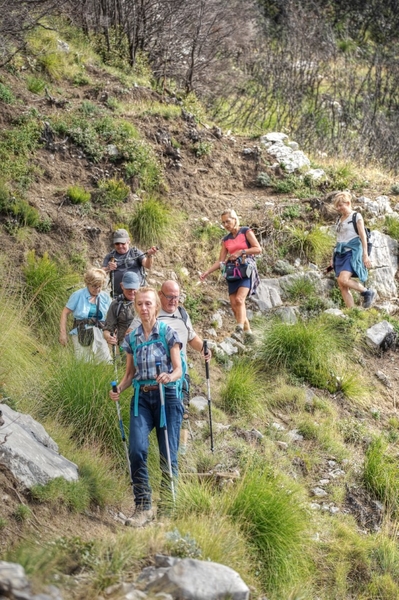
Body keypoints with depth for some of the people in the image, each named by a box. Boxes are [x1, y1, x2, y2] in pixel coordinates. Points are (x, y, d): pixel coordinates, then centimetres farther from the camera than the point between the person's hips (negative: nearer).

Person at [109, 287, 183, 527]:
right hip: (141, 398, 3)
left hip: (167, 395, -3)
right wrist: (119, 388, -3)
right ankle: (143, 507, -10)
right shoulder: (132, 338, 11)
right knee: (137, 450, -16)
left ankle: (168, 507, 11)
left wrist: (169, 376, -26)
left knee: (168, 455, -2)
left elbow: (178, 369, -4)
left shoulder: (168, 333, 0)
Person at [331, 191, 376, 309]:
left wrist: (365, 255, -12)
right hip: (340, 252, 7)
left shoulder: (356, 216, -2)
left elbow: (363, 236, -6)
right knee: (342, 286, -2)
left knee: (343, 279, -25)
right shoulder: (339, 219, 17)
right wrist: (334, 257, 20)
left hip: (352, 252, -7)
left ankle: (368, 292, -6)